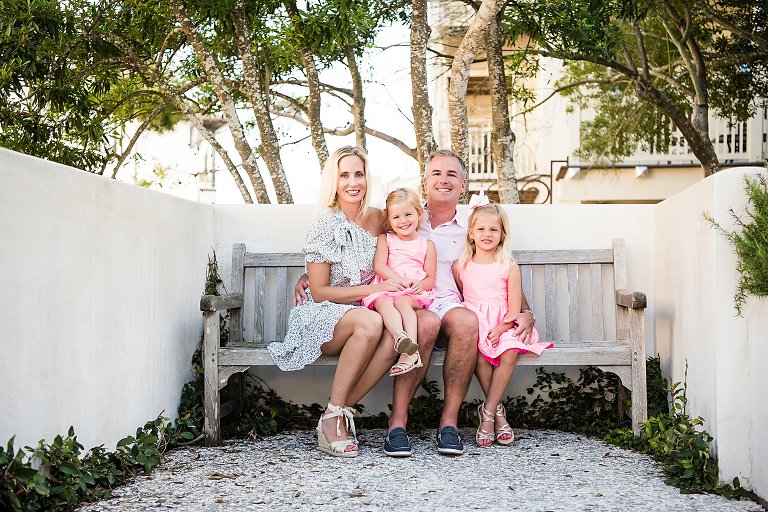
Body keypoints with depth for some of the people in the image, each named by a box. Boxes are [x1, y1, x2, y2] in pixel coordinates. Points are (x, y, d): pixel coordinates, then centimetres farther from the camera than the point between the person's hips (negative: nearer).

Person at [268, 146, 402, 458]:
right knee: (370, 322, -37)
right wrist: (373, 289, -16)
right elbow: (320, 292, -11)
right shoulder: (325, 224, -9)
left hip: (362, 317, 5)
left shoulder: (376, 219, 7)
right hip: (320, 318, -4)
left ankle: (341, 412, -19)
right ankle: (333, 417, -25)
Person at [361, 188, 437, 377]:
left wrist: (420, 285, -14)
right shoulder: (385, 239, 18)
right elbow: (379, 266, 2)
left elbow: (431, 278, 12)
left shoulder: (427, 244, 18)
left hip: (414, 293, 0)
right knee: (383, 303, -35)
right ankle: (401, 338, -61)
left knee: (402, 301, -35)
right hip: (386, 288, 1)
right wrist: (402, 280, -14)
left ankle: (409, 351, -51)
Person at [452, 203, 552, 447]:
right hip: (474, 323, 0)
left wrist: (498, 330, -16)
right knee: (478, 352, -32)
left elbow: (515, 308, 0)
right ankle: (498, 411, -17)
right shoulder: (460, 266, 11)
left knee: (509, 353, -32)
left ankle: (487, 413, -21)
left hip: (503, 325, 0)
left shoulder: (509, 267, 5)